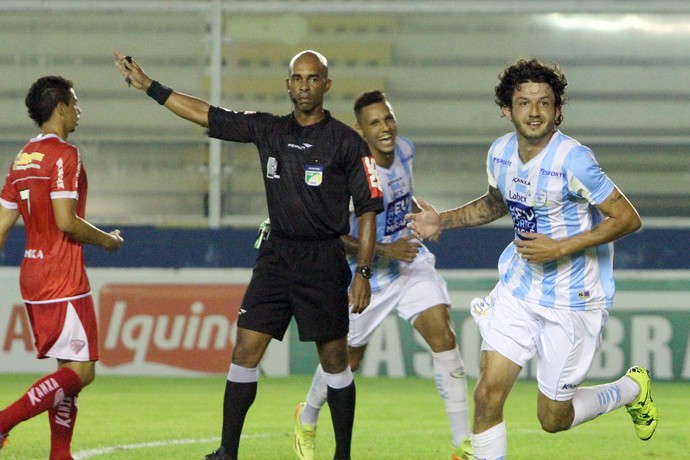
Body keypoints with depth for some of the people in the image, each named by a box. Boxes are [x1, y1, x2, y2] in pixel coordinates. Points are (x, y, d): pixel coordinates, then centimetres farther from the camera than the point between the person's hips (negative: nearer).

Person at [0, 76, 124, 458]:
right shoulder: (64, 154, -12)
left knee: (69, 368, 13)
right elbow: (66, 221, -20)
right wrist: (105, 240, -4)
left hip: (32, 279, 9)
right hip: (63, 280, -9)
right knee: (81, 370, -8)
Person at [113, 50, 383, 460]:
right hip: (275, 256, 4)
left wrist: (363, 273, -11)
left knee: (335, 361, 0)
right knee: (245, 351, -3)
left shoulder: (347, 142, -5)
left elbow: (369, 209, -5)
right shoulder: (268, 130, 7)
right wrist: (147, 85, 9)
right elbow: (205, 114, 11)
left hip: (323, 261, -4)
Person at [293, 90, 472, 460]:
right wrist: (384, 251, -29)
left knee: (443, 335, -15)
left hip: (411, 261, 4)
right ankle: (305, 422, 43)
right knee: (347, 360, 11)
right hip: (368, 275, -4)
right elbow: (332, 236, -22)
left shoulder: (404, 150, -3)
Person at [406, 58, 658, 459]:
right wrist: (444, 220, 9)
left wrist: (560, 248, -23)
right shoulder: (501, 153, 0)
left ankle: (633, 389, 33)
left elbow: (628, 218, -20)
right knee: (488, 394, -7)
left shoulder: (572, 160, -22)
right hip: (518, 289, 6)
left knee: (553, 419, 6)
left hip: (573, 301, -6)